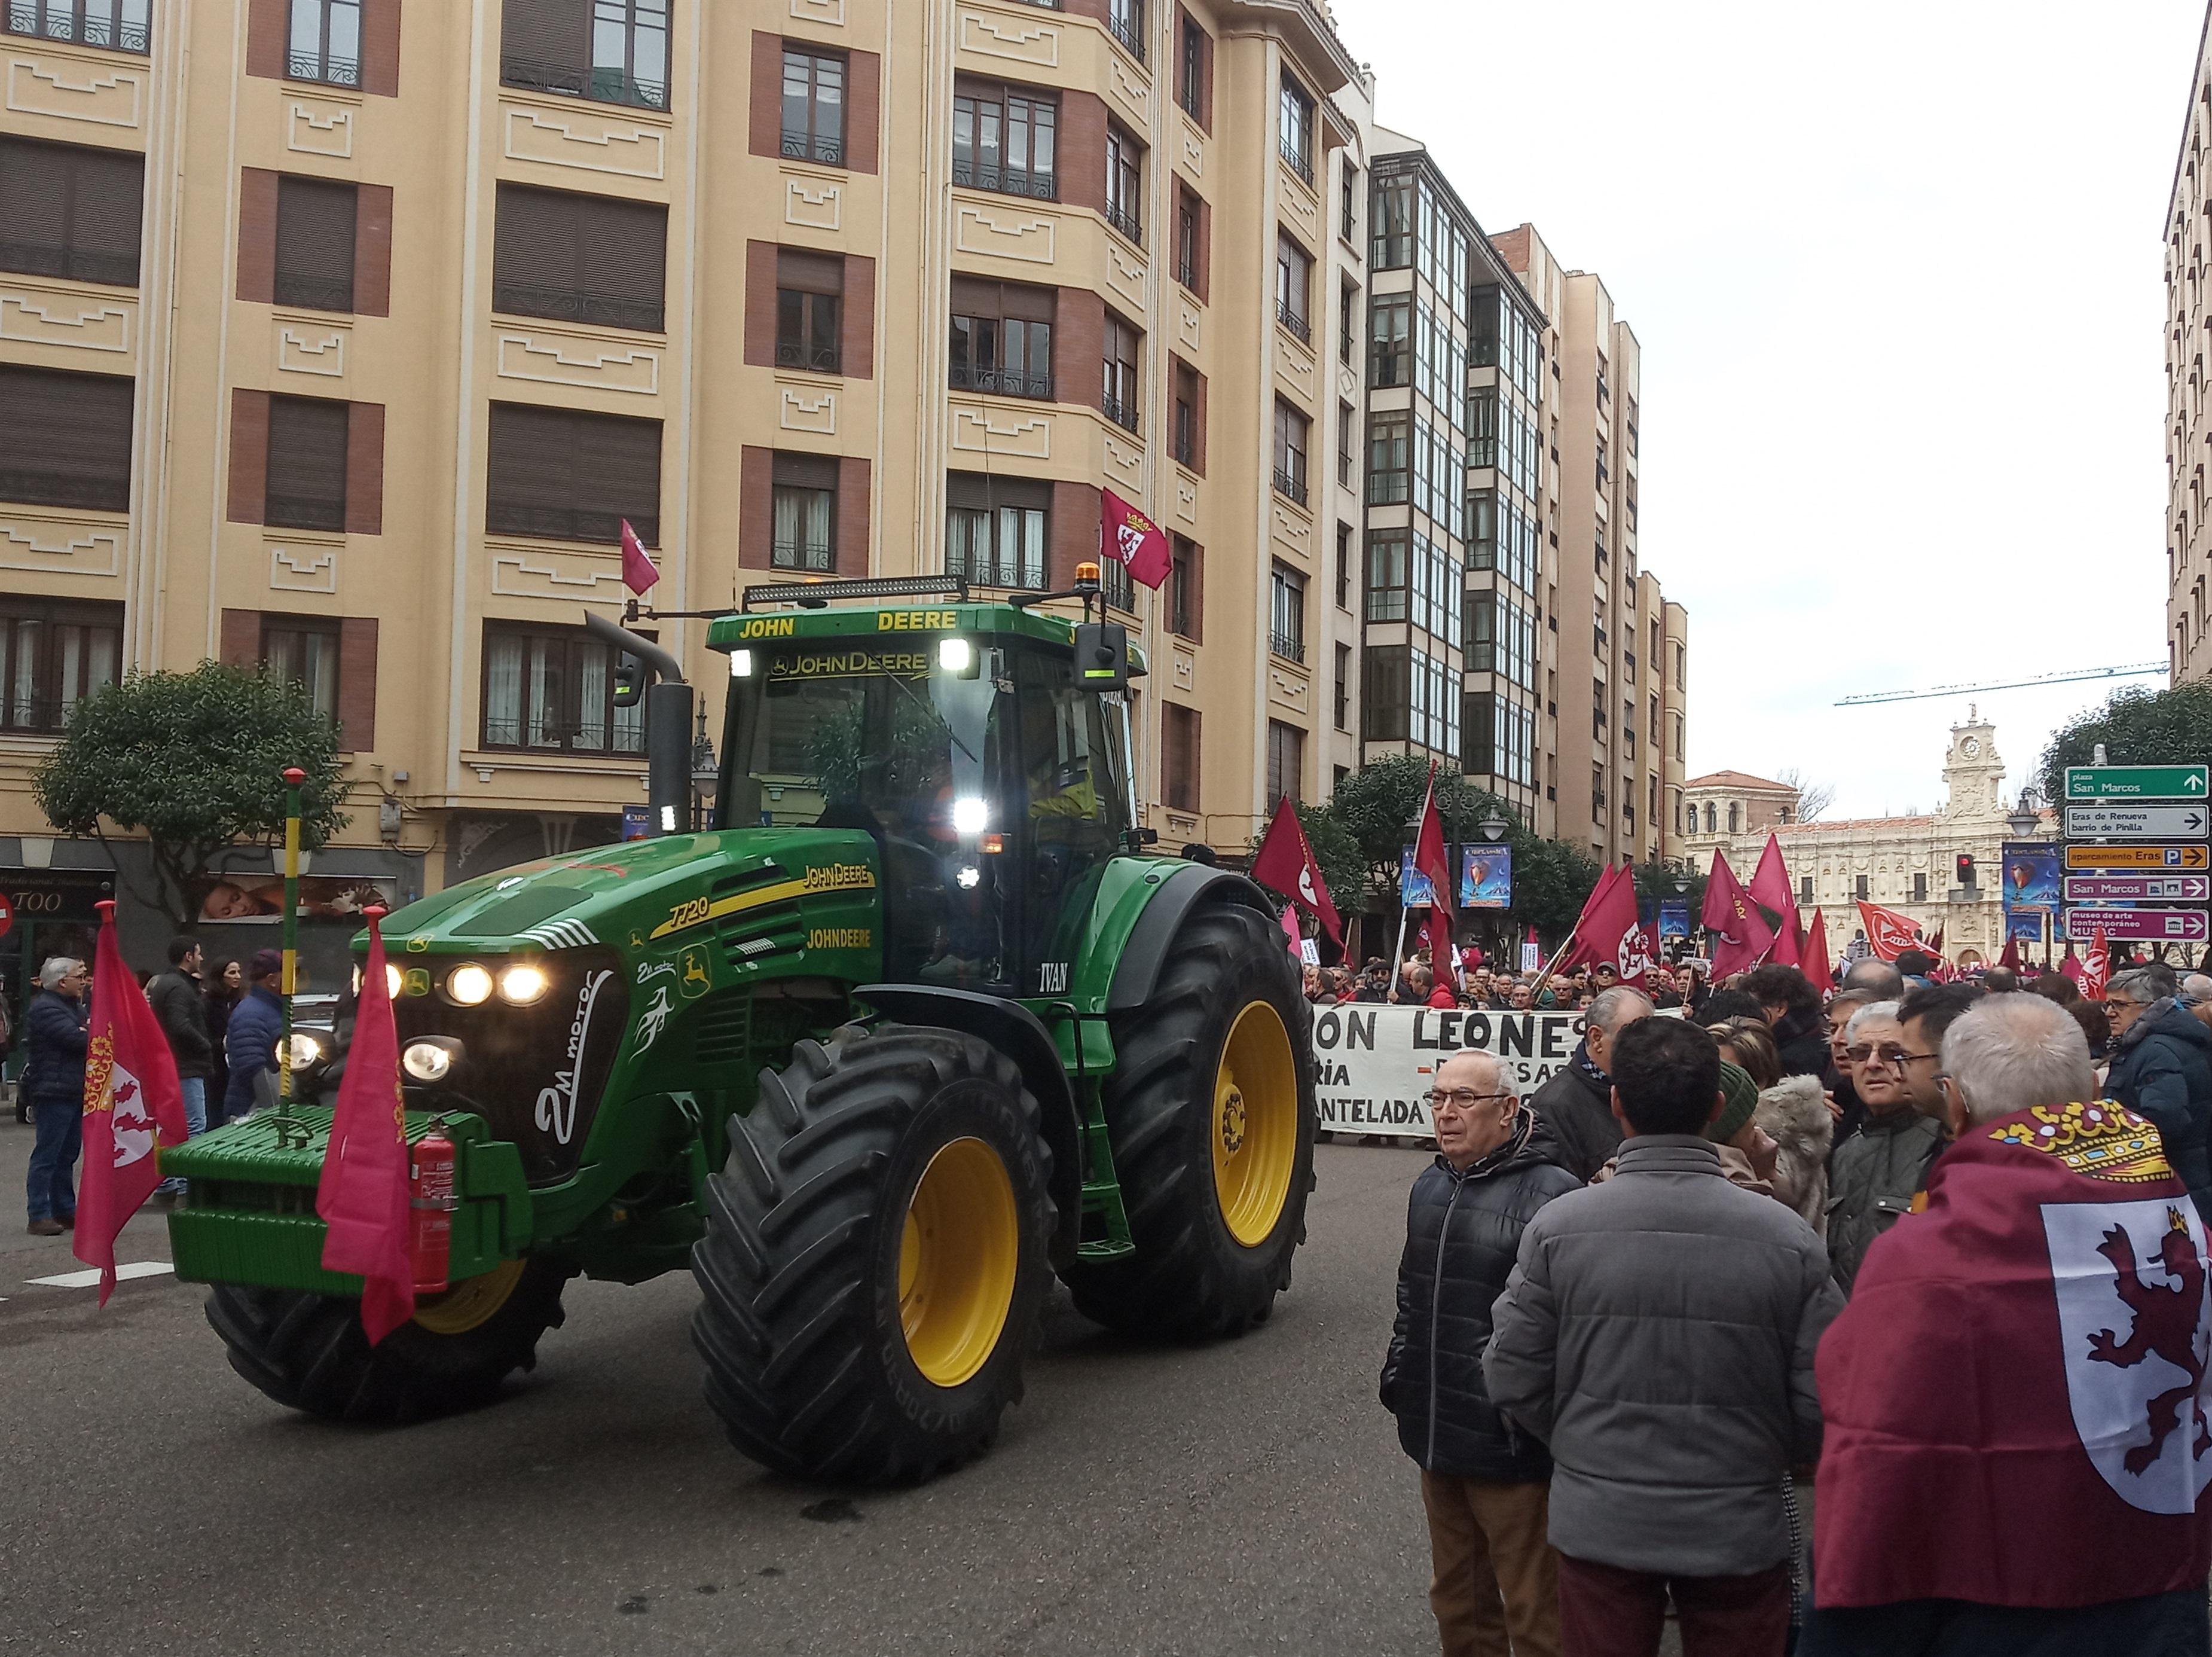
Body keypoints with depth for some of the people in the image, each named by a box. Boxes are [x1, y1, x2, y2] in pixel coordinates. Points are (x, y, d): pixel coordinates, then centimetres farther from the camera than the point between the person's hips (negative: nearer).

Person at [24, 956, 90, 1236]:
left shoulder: (71, 1004, 20)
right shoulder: (46, 1009, -14)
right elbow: (79, 1039, -23)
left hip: (73, 1091, 10)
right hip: (54, 1091, -10)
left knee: (67, 1153, 14)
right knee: (47, 1155, -8)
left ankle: (65, 1210, 20)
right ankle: (39, 1216, -6)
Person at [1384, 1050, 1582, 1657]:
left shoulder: (1549, 1193, -17)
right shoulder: (1430, 1186, 10)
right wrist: (1398, 1378, 20)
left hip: (1508, 1444, -7)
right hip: (1435, 1433, 8)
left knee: (1531, 1608, 6)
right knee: (1457, 1599, 21)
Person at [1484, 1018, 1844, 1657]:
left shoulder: (1557, 1228, -14)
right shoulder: (1787, 1238, -13)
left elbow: (1514, 1377, -8)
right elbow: (1823, 1400, -10)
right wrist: (1761, 1458, 11)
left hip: (1598, 1524, 0)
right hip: (1739, 1530, 0)